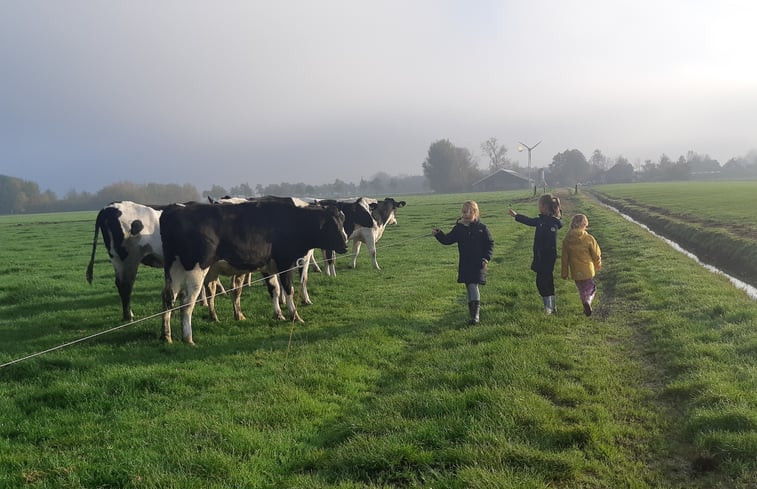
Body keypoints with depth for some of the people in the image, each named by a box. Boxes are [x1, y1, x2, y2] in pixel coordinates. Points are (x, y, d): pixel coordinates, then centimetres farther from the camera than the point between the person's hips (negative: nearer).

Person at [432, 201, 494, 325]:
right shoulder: (459, 228, 4)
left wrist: (486, 258, -10)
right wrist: (438, 234, -16)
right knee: (470, 286, 10)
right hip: (464, 263, 4)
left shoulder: (482, 228, -4)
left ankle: (475, 315, -12)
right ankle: (474, 306, 27)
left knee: (473, 286, -12)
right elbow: (447, 239, 3)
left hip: (478, 263, -4)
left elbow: (490, 243, 1)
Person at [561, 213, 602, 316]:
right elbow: (596, 254, -5)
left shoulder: (566, 240, -7)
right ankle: (588, 300, -11)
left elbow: (565, 258, 0)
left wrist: (565, 273, 11)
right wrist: (598, 265, 15)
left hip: (575, 272, 2)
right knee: (590, 288, 16)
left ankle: (586, 308, 23)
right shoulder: (588, 238, -15)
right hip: (588, 270, -2)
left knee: (582, 290, 20)